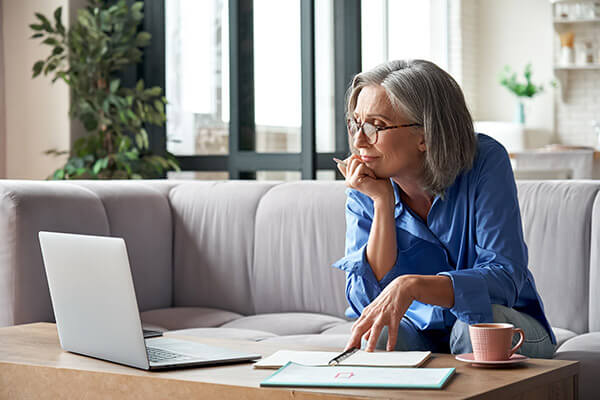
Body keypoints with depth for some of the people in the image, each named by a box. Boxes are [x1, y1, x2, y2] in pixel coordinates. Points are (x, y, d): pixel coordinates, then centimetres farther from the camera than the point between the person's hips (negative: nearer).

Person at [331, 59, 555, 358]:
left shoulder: (485, 162, -18)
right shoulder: (364, 193, -8)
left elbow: (505, 279, -26)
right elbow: (366, 302, -17)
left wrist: (411, 285, -41)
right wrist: (383, 203, -24)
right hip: (420, 331, 1)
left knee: (477, 323, -34)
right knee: (375, 337, -32)